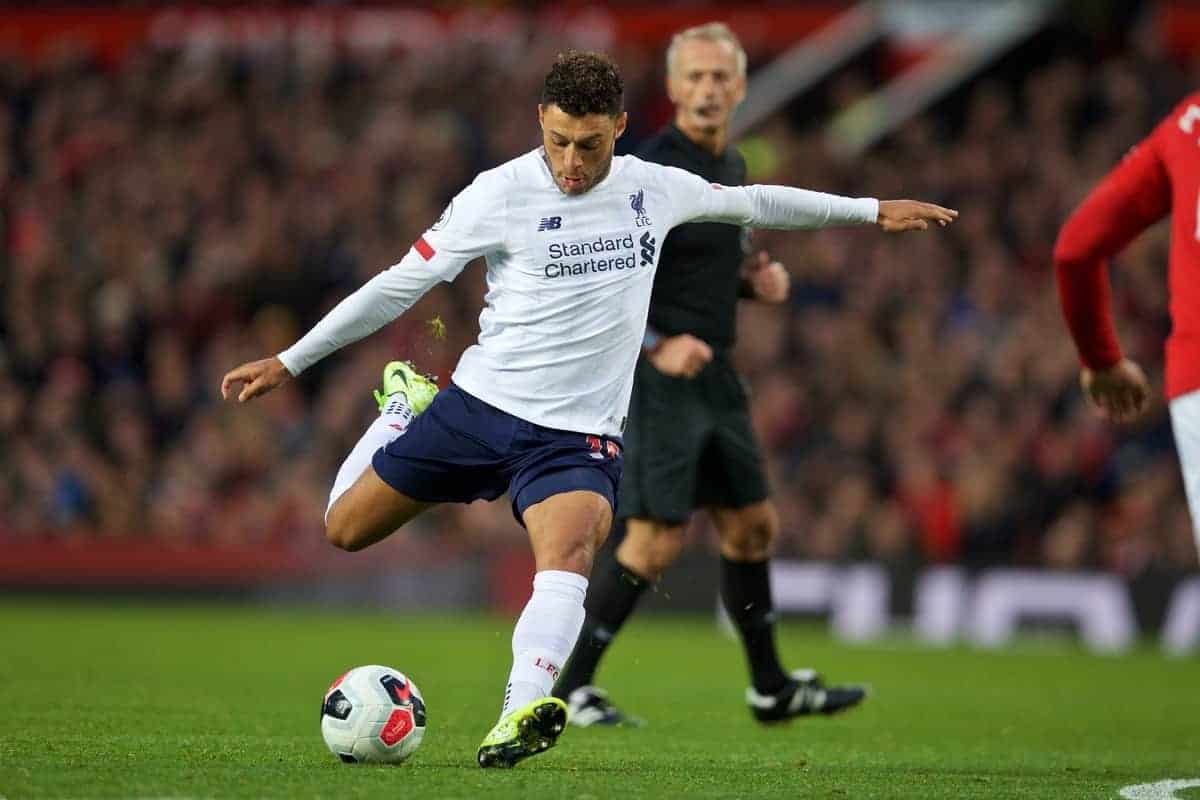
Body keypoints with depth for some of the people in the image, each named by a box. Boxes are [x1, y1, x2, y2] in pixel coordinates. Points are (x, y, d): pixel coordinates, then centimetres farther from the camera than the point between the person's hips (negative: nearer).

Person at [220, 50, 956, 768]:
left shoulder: (654, 188, 3)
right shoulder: (500, 194, -9)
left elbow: (751, 201, 20)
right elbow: (401, 284, -4)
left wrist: (872, 211, 26)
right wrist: (288, 362, -5)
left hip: (577, 435, 0)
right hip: (477, 405, 0)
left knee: (570, 550, -30)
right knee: (345, 528, 9)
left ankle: (523, 713, -47)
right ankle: (405, 405, 36)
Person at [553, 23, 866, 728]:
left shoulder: (733, 167, 12)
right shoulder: (649, 170, -15)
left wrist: (758, 281, 6)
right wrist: (655, 345, -24)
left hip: (715, 377, 9)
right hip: (660, 379, -9)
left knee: (754, 526, 14)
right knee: (657, 542, -10)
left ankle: (772, 688, 26)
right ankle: (571, 689, 0)